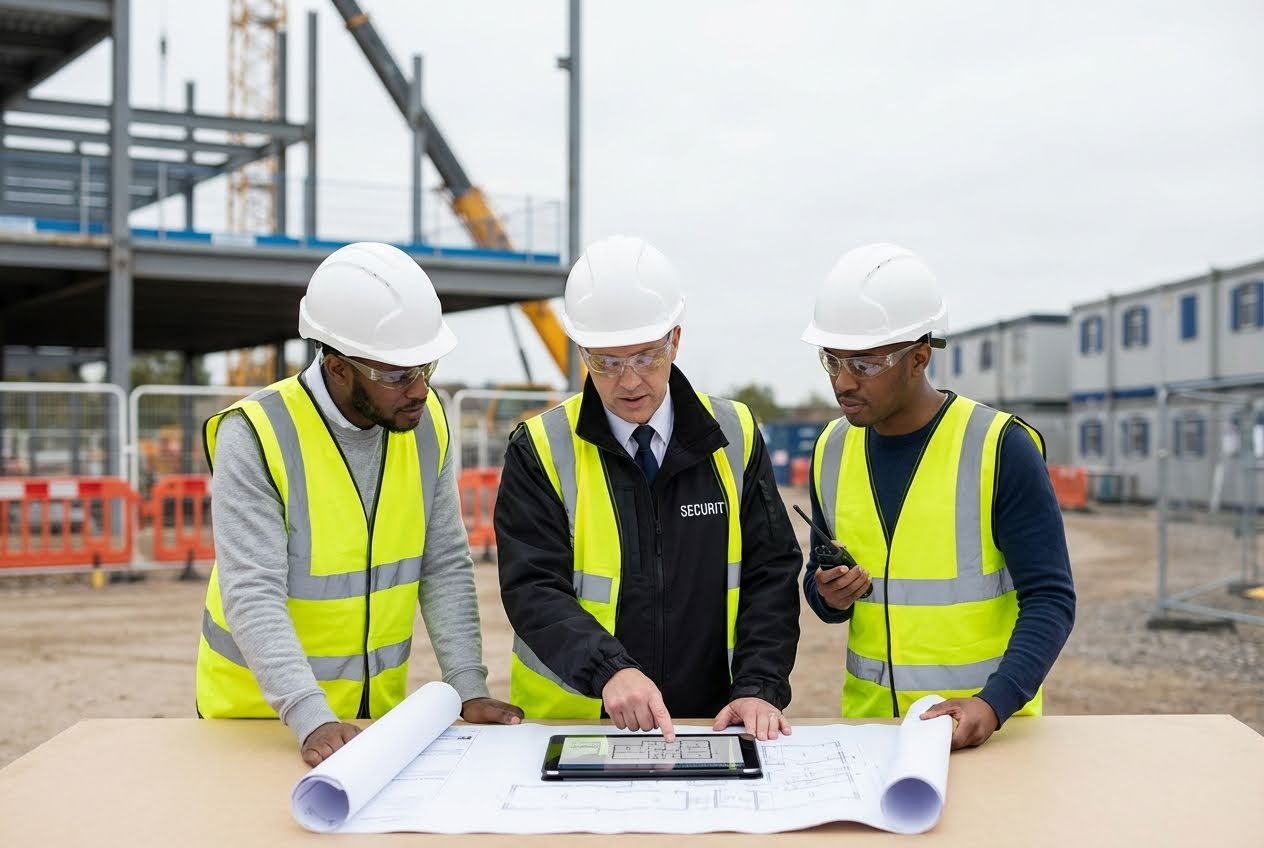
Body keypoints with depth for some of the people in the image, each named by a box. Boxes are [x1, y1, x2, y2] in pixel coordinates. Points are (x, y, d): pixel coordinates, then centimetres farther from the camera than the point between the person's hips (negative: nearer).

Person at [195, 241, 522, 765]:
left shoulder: (426, 421, -3)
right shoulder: (256, 436, -16)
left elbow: (445, 566, 0)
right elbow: (253, 597, -20)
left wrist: (469, 688, -7)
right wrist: (312, 718, -30)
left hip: (380, 706, 3)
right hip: (262, 711, -2)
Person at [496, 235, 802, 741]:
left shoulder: (733, 437, 5)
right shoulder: (542, 449, -1)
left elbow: (770, 573, 5)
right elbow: (533, 590, -9)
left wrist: (759, 688, -9)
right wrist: (609, 672, -25)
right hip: (572, 722, -1)